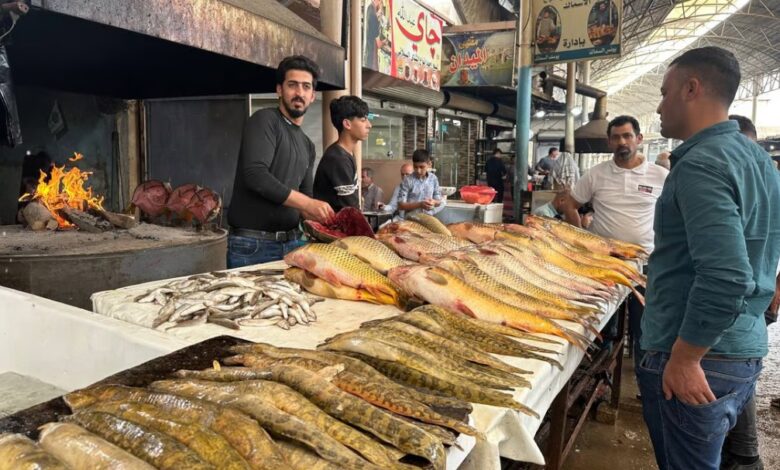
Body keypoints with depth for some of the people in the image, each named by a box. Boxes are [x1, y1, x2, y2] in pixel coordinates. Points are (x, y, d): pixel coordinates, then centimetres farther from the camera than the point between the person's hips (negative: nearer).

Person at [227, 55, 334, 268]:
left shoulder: (307, 145, 16)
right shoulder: (264, 121, -5)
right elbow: (255, 174, -19)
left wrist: (321, 218, 0)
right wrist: (307, 203, -22)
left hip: (292, 242, 7)